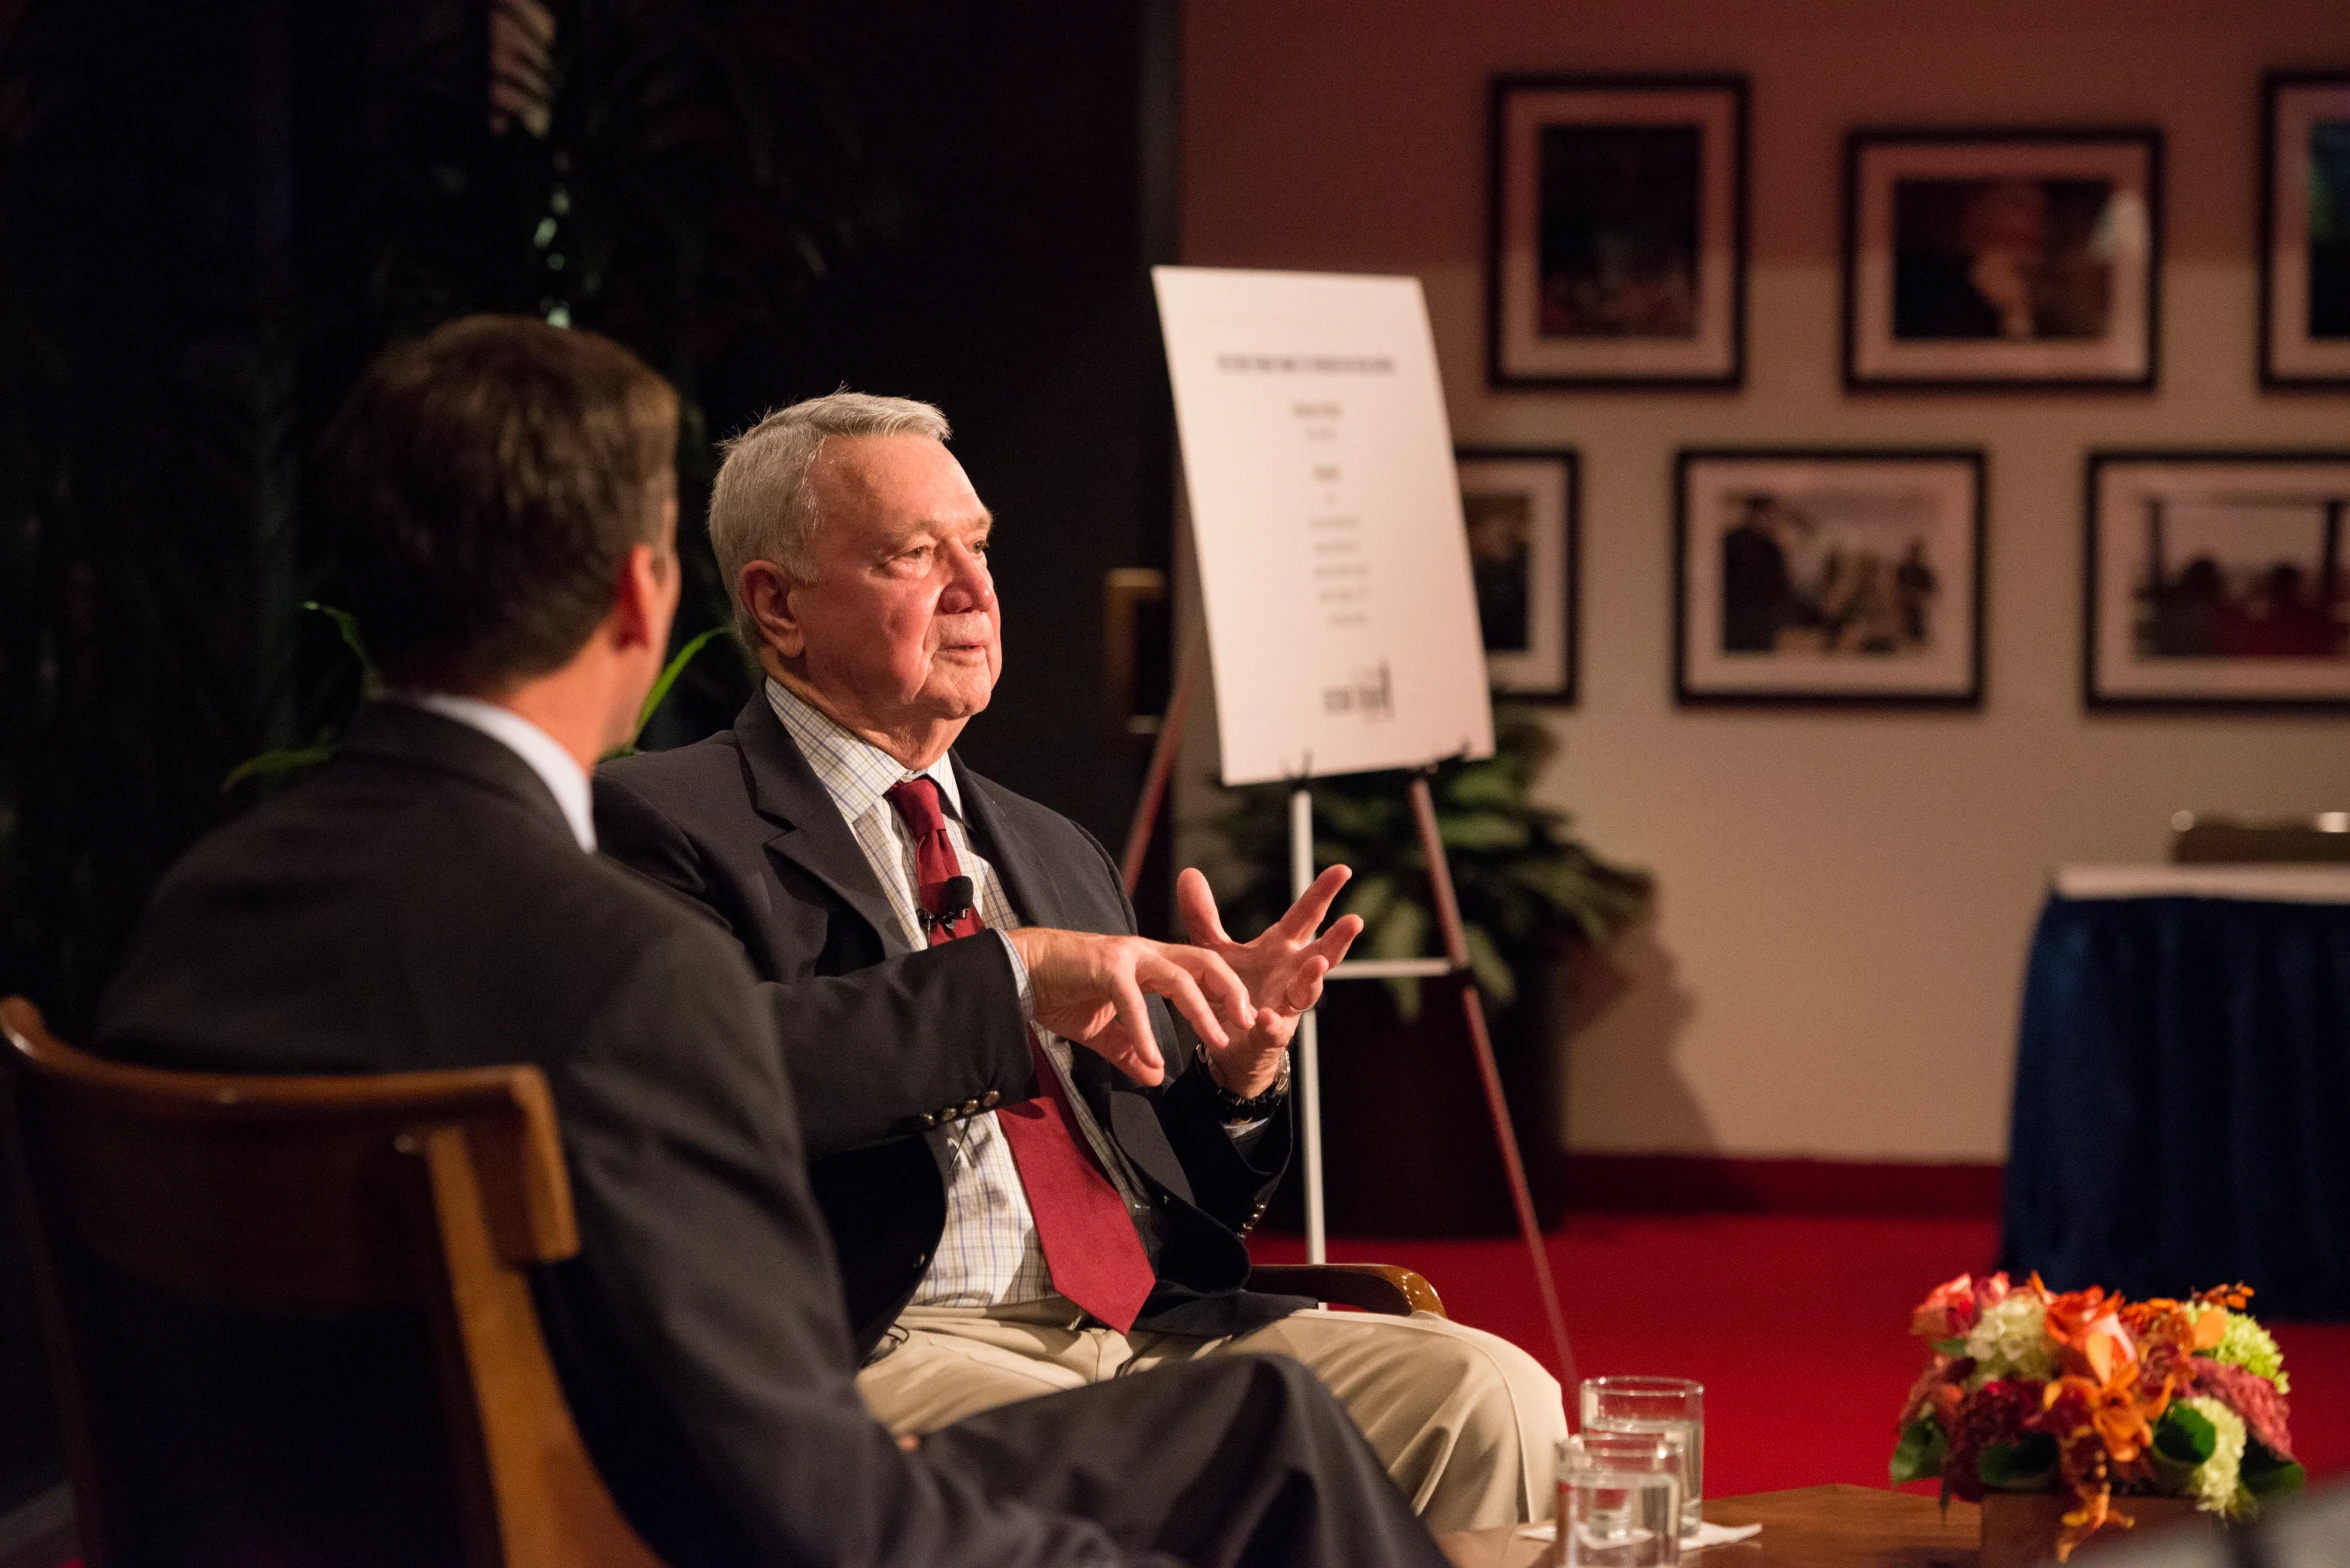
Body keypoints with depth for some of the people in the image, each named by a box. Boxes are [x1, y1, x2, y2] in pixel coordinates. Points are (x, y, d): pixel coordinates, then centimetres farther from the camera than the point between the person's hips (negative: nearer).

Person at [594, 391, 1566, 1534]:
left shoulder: (1054, 852, 26)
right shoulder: (662, 823, 3)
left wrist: (1239, 1069, 6)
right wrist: (1013, 971, -19)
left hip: (1156, 1326, 7)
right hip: (889, 1347, -7)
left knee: (1489, 1397, -16)